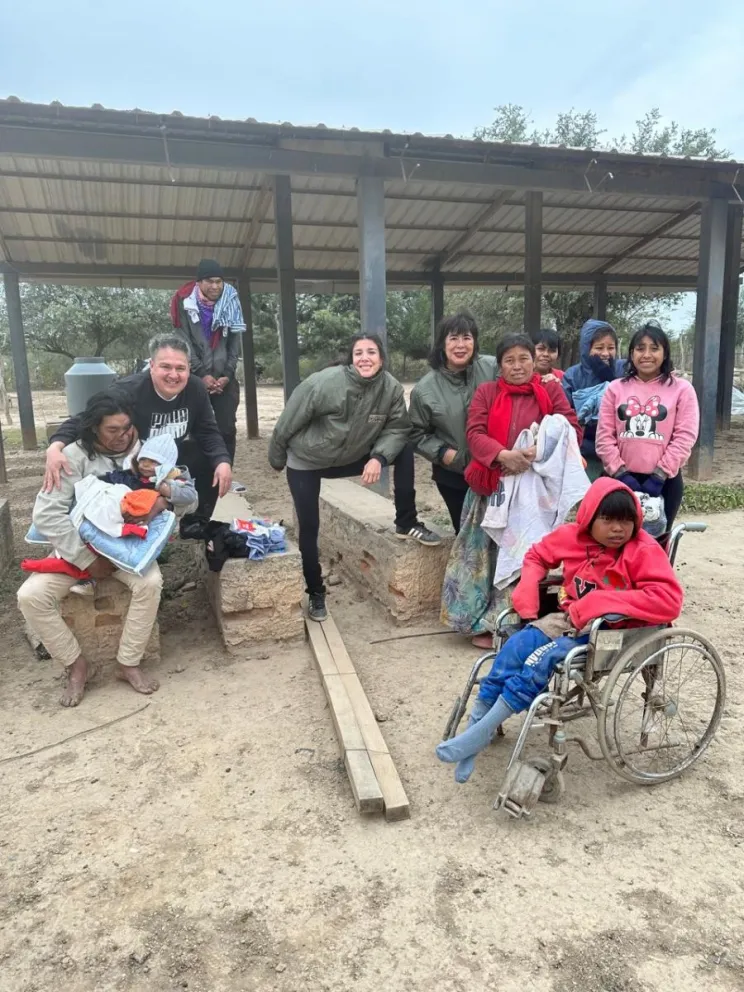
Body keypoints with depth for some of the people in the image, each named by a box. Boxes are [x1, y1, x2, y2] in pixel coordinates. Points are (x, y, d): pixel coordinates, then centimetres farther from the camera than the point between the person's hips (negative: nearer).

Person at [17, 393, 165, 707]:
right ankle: (75, 664, -1)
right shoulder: (75, 455, -14)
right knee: (30, 596, -21)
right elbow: (46, 514, -20)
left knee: (151, 582, -30)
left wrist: (166, 496, -28)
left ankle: (128, 663, -10)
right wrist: (87, 559, -22)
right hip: (78, 545, 0)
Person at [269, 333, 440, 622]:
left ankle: (406, 524, -2)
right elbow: (288, 423, -17)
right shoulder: (322, 383, -28)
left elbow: (398, 429, -12)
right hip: (306, 462, -3)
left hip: (352, 459, 3)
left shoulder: (392, 388, -19)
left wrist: (379, 457, -32)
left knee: (404, 450, -11)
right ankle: (316, 593, 21)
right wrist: (276, 459, -4)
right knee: (309, 528, -1)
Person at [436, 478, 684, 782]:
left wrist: (602, 602, -30)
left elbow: (670, 601, -27)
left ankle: (478, 735, -14)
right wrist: (526, 593, -3)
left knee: (541, 660, -25)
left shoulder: (645, 550, -16)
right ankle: (476, 723, -8)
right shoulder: (573, 536, -2)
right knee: (514, 649, -19)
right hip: (569, 620, 6)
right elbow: (537, 555, 16)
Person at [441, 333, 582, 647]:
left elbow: (572, 429, -3)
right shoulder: (485, 392, 10)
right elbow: (474, 433, -4)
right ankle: (486, 624, 10)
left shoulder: (551, 390, 9)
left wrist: (539, 452, -21)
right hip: (491, 488, 1)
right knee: (489, 554, 1)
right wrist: (503, 455, -23)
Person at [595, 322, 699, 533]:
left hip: (664, 481, -1)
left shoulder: (681, 389, 1)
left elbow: (685, 436, -6)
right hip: (623, 479, 1)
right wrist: (620, 472, -9)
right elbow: (604, 436, 0)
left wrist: (660, 475, -12)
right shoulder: (616, 388, 5)